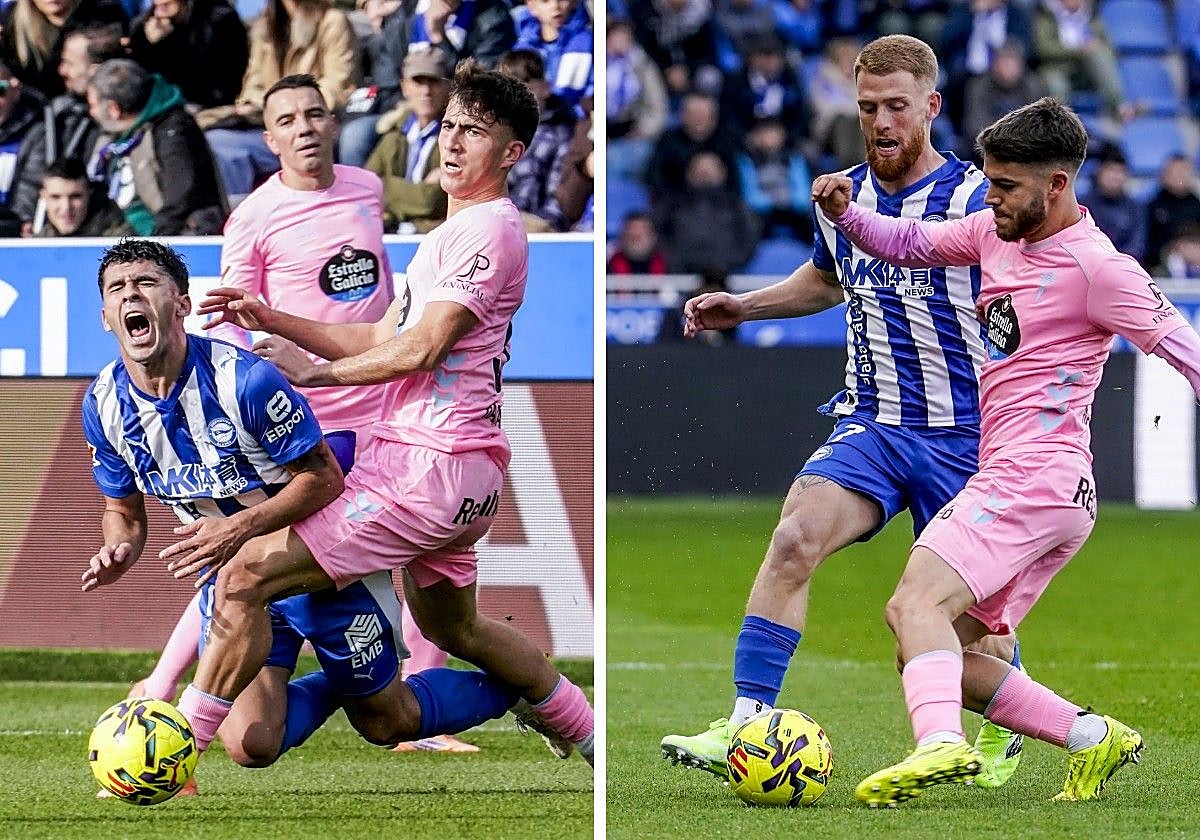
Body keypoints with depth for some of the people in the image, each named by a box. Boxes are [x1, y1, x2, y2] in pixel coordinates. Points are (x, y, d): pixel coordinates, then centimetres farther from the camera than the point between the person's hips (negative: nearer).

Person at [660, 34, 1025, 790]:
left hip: (964, 436, -3)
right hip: (869, 427, 3)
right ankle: (746, 726, -23)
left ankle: (1005, 734, 38)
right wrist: (743, 307, 17)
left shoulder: (976, 203, -11)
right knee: (795, 538, -22)